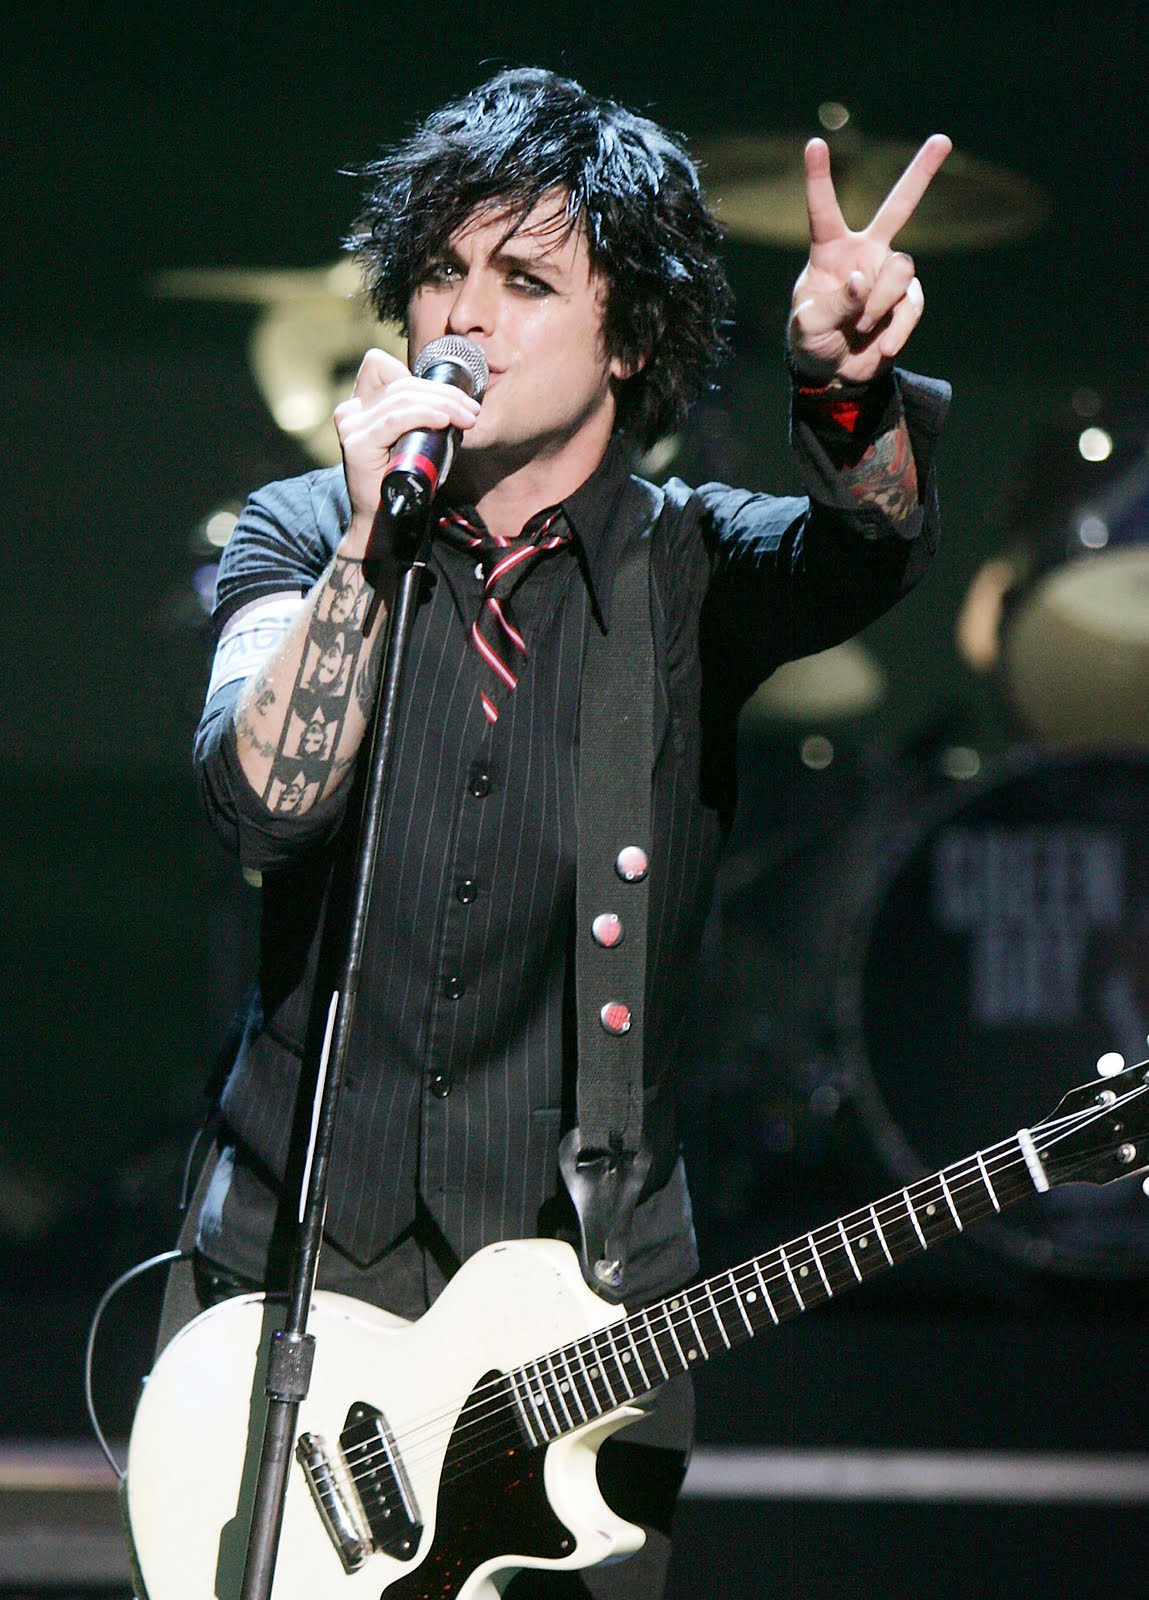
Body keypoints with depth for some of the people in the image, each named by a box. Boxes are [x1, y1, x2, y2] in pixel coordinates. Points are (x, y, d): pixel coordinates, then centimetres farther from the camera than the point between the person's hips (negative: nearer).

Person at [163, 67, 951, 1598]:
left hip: (589, 1296, 0)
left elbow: (871, 549, -23)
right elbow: (264, 796, -17)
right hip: (292, 1264, 1)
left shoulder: (697, 566, -1)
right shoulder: (302, 536, 0)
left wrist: (845, 392, -44)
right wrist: (373, 540, -27)